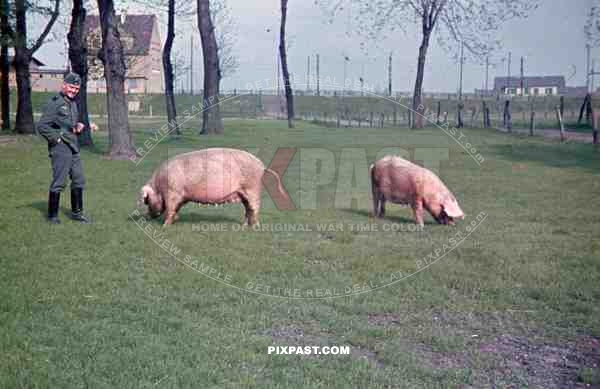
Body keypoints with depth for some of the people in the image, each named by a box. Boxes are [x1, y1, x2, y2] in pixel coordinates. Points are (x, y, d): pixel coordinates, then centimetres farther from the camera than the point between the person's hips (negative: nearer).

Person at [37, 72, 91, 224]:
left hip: (73, 148, 9)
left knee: (79, 180, 12)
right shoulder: (55, 102, -11)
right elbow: (42, 126, -15)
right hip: (60, 148, -9)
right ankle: (52, 215, 7)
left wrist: (79, 126, 9)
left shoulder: (73, 103, 16)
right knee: (59, 182, -5)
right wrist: (56, 139, -14)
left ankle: (76, 212, 24)